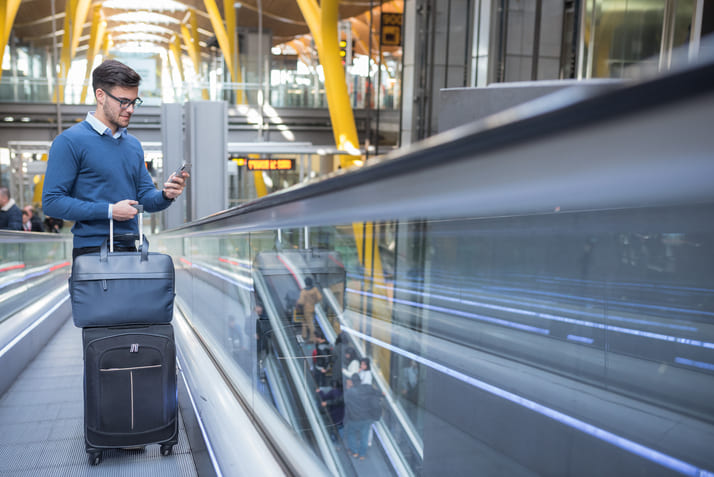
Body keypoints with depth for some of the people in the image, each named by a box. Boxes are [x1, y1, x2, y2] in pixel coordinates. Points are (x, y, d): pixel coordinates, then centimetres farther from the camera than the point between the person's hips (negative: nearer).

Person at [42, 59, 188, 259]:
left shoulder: (134, 144, 14)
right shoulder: (69, 141, -6)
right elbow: (52, 201, -11)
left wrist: (165, 195, -7)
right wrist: (109, 211, -16)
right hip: (92, 249, -5)